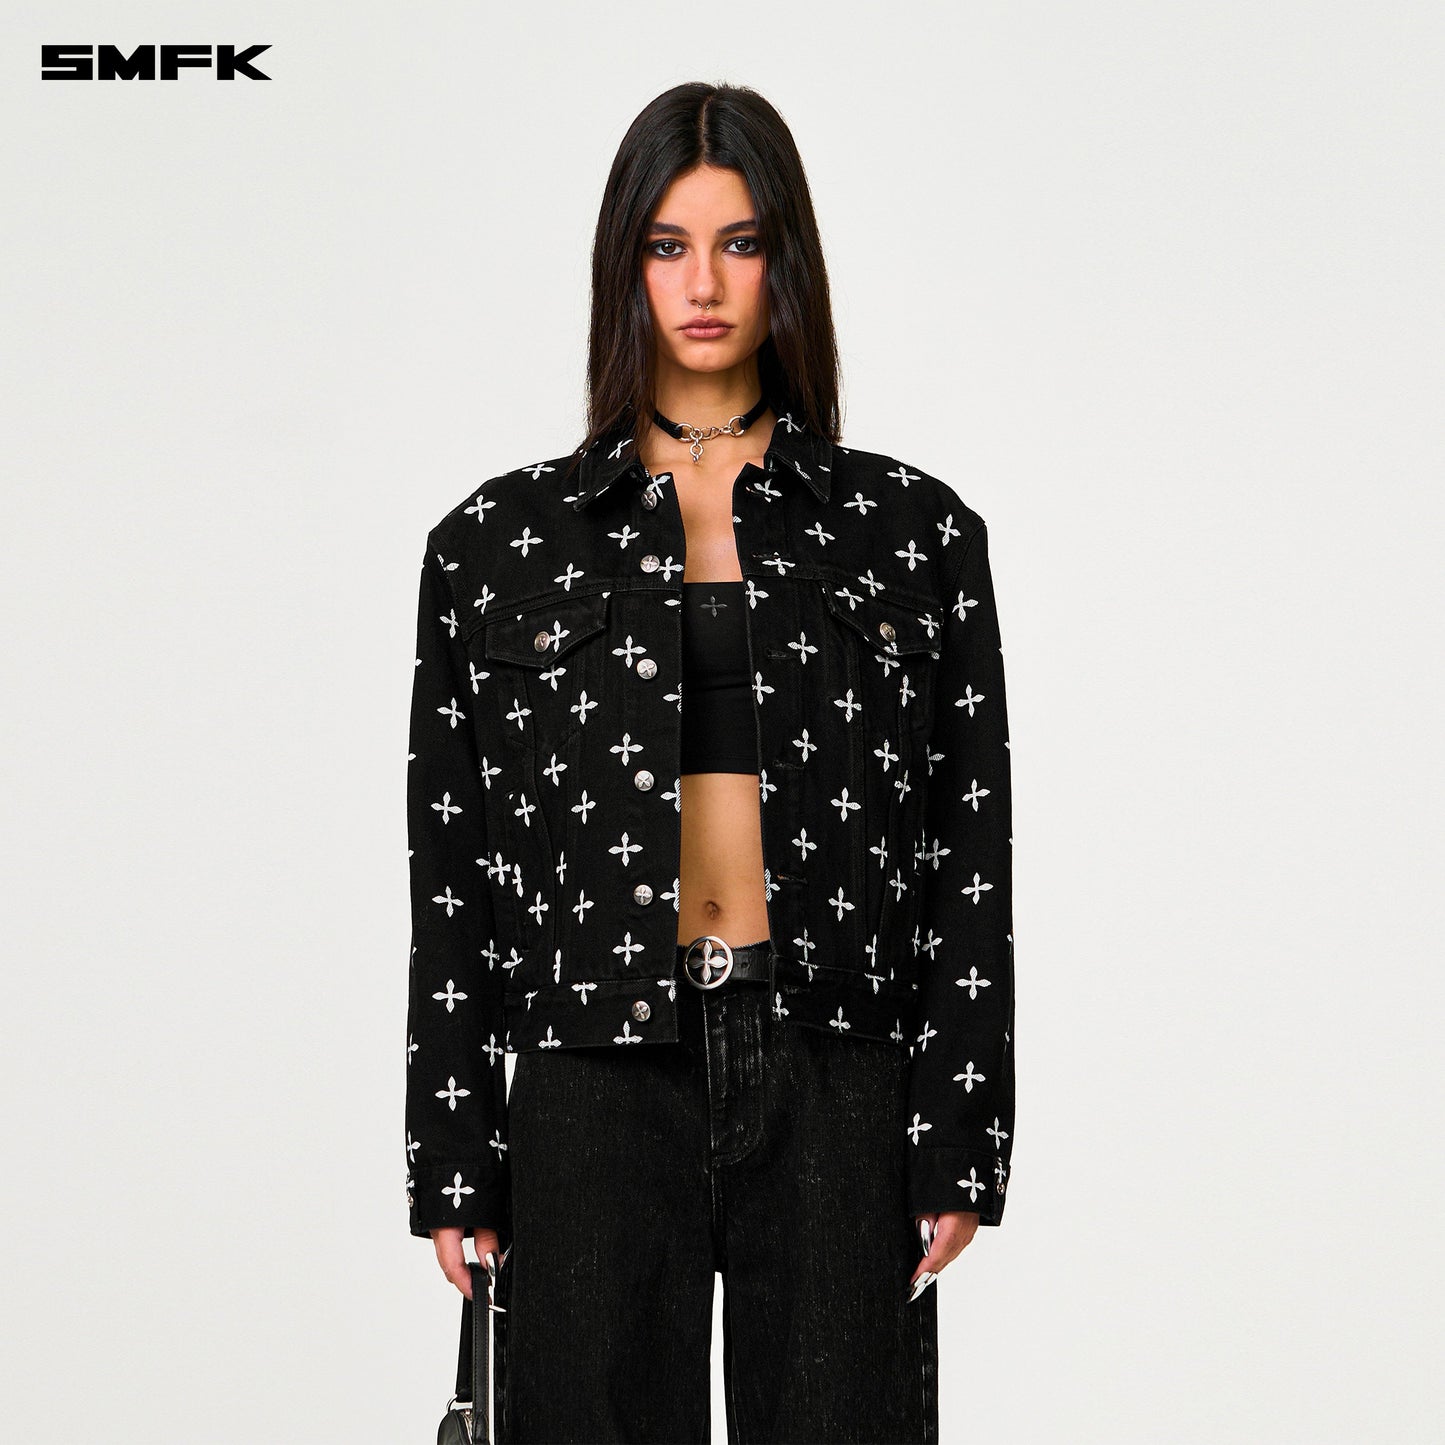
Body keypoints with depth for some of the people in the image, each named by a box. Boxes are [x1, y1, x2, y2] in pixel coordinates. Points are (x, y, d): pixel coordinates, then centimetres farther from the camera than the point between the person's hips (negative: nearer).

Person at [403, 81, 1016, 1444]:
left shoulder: (913, 529, 5)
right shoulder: (499, 539, 5)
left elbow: (970, 865, 4)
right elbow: (450, 872, 5)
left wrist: (958, 1143, -2)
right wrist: (452, 1163, 1)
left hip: (835, 1090, 0)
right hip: (599, 1088, 0)